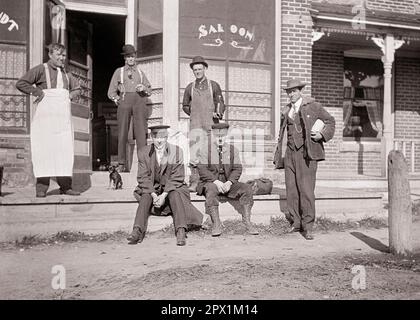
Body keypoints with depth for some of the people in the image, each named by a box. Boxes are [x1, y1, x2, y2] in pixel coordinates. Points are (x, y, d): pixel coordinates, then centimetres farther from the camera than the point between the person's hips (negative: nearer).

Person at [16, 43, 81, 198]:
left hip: (63, 115, 5)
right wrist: (38, 92, -9)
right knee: (44, 148, -9)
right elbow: (21, 83, -6)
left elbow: (77, 88, 35)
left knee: (65, 149, -1)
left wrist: (70, 96, 16)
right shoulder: (41, 69, 2)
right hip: (45, 114, -5)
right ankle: (41, 187, -6)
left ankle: (65, 186, 3)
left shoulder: (65, 73, 20)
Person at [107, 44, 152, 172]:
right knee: (123, 133, -9)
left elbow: (150, 90, 21)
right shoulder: (119, 71, 20)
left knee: (141, 132, -14)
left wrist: (144, 88, 1)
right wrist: (118, 99, 0)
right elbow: (111, 92, 16)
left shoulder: (140, 72, 25)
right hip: (124, 101, 0)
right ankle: (123, 164, -9)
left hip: (139, 101, 1)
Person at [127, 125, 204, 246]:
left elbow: (176, 178, -11)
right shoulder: (144, 153, -3)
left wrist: (164, 195, -23)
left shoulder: (176, 151, -8)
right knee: (145, 196, -27)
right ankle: (137, 231, -38)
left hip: (171, 188, -1)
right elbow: (143, 177, -6)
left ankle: (181, 232, -40)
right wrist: (153, 194, -22)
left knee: (175, 195, -31)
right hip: (152, 188, 2)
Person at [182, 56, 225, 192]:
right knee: (194, 152, -13)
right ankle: (194, 182, -10)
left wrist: (218, 113, -9)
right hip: (196, 124, 0)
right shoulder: (190, 87, 12)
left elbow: (220, 103, 9)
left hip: (211, 124, 0)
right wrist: (194, 114, 9)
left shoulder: (214, 85, 9)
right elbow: (185, 106, 22)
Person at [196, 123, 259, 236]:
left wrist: (229, 182, -17)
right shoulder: (205, 150, 2)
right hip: (210, 182, -3)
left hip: (228, 183, 3)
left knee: (246, 188, -20)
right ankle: (216, 224, -36)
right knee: (211, 189, -37)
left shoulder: (233, 150, 9)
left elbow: (237, 169, 2)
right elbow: (202, 170, -8)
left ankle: (247, 222, -21)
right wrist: (215, 181, -23)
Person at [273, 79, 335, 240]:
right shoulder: (285, 111, 17)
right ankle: (295, 222, 14)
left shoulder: (312, 105, 3)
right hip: (290, 154, 5)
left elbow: (330, 121, 10)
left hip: (307, 153, -5)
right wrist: (278, 156, 15)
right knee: (291, 189, 3)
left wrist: (322, 134, -7)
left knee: (306, 189, -10)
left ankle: (307, 227, -3)